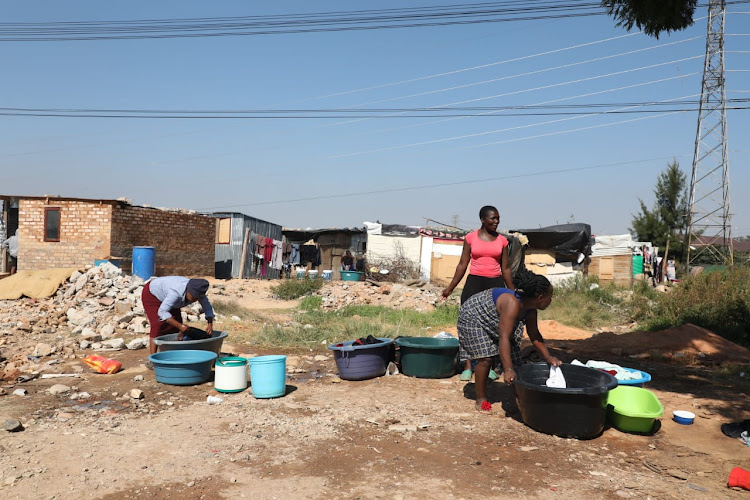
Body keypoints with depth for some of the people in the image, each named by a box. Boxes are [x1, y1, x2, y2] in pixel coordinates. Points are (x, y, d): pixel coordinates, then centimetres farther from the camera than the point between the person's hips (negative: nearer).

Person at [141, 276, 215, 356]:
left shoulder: (197, 292, -25)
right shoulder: (176, 293, -44)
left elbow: (208, 308, -17)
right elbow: (162, 312, -48)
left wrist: (210, 324, -33)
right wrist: (179, 325, -53)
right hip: (152, 294, -7)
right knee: (158, 325, -19)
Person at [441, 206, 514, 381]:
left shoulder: (502, 240, 7)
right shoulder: (471, 238, 2)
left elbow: (505, 268, 12)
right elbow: (462, 264, 4)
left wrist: (512, 291, 13)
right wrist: (450, 287, 1)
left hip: (495, 284, 2)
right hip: (474, 282, -2)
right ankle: (467, 367, 3)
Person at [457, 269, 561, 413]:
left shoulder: (530, 309, -12)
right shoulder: (512, 304, -40)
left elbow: (534, 335, 0)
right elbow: (503, 338, -45)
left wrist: (548, 357, -7)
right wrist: (508, 370, -49)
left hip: (492, 322, 9)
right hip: (473, 316, -9)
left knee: (513, 355, 3)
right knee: (485, 357, -18)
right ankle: (481, 399, -1)